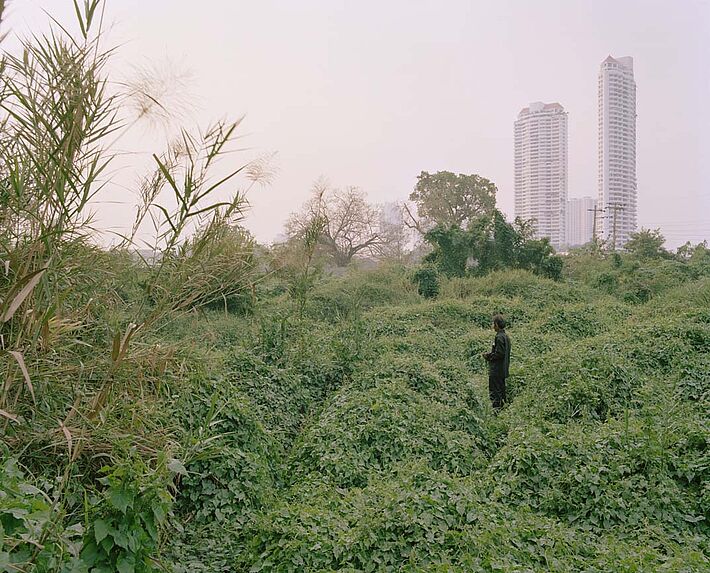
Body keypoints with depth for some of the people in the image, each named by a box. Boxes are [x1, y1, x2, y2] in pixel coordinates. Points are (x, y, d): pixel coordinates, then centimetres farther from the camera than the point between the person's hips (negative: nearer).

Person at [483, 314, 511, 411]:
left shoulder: (499, 337, -18)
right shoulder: (506, 336, 12)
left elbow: (499, 354, -22)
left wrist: (489, 356, -8)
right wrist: (490, 354, 11)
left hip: (496, 370, -10)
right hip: (503, 370, 10)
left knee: (494, 392, -6)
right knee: (501, 391, 17)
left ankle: (496, 408, -6)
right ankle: (502, 406, 23)